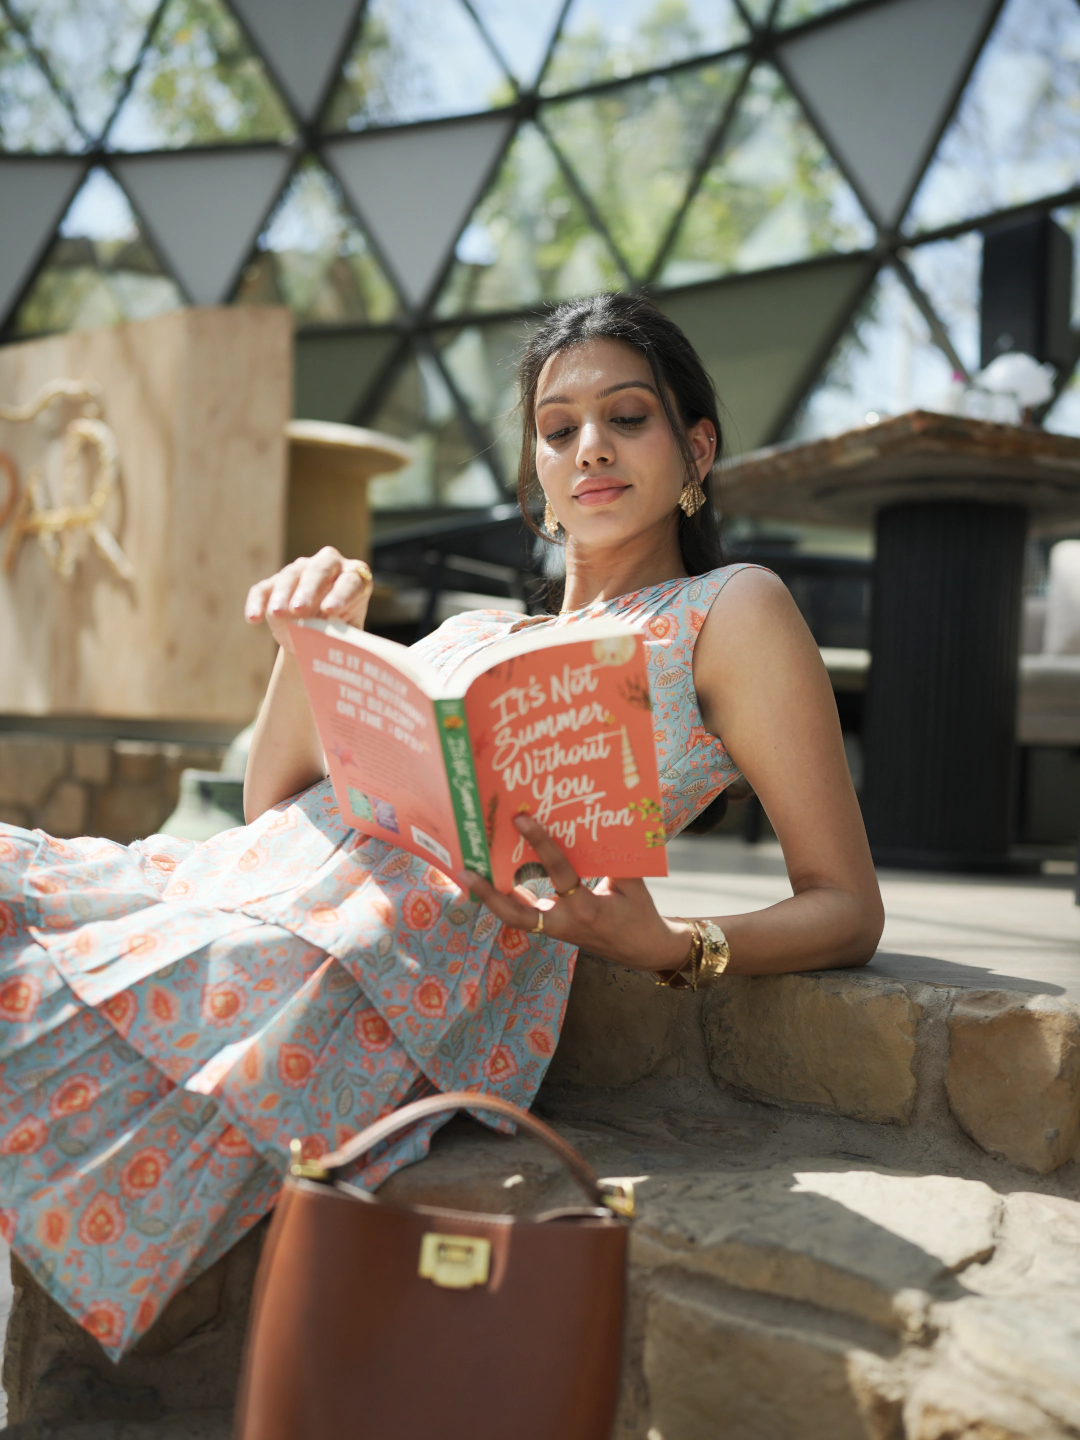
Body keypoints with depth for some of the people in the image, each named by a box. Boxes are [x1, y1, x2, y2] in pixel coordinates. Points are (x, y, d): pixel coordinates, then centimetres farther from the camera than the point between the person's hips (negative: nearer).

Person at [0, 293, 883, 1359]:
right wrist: (313, 639, 4)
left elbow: (847, 909, 6)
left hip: (401, 959, -7)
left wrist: (663, 947, -15)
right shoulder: (472, 633, 30)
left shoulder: (728, 610, 13)